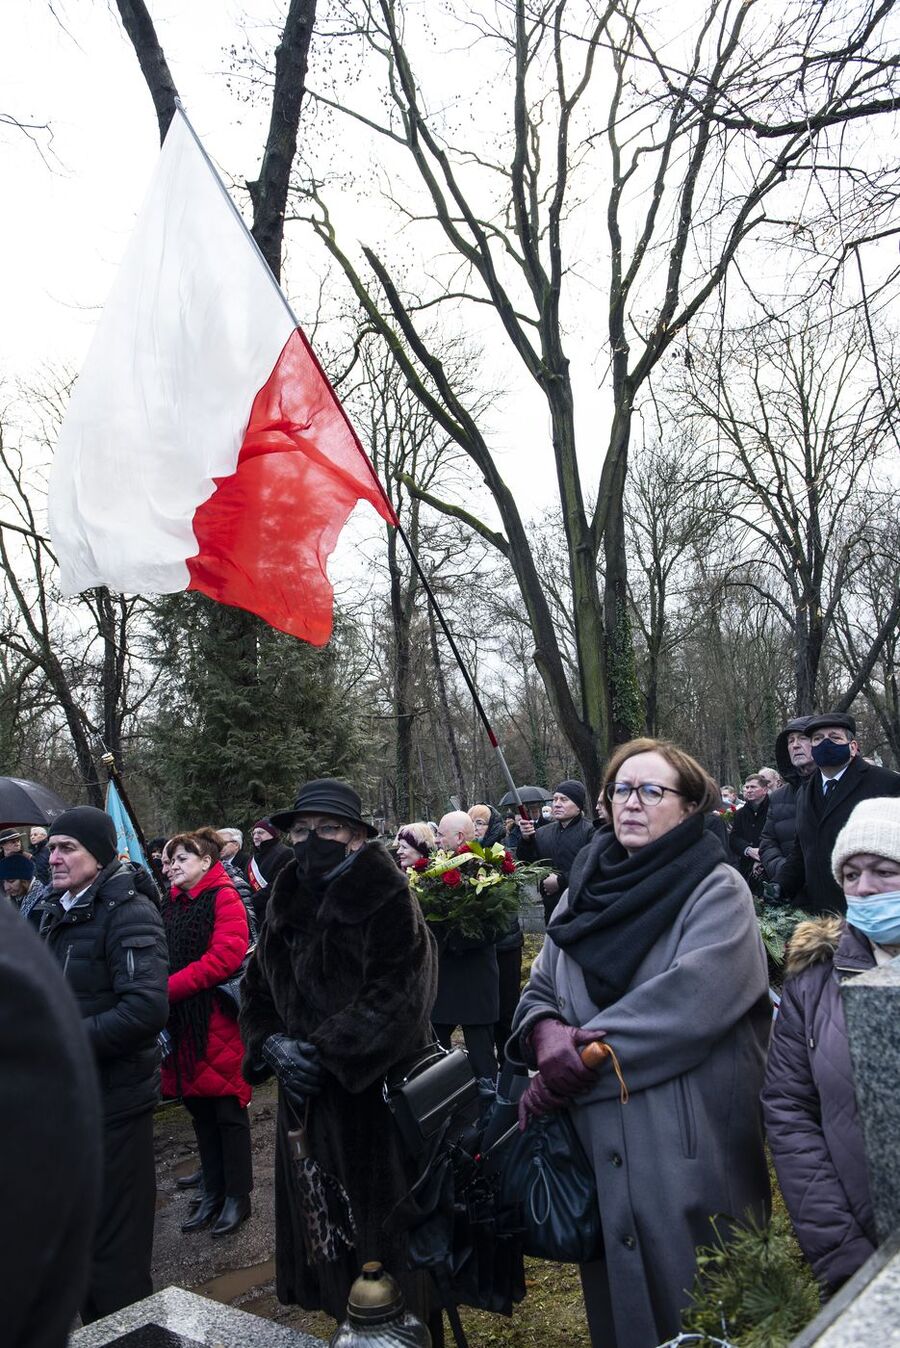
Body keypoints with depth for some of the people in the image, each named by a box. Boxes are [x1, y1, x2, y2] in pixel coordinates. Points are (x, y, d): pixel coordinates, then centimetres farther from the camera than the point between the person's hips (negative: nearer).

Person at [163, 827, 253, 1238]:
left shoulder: (224, 897, -10)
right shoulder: (172, 904, 13)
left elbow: (225, 957, -20)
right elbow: (162, 957, 15)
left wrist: (168, 987, -21)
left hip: (218, 1020, -7)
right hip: (181, 1021, 7)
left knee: (228, 1110, 3)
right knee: (200, 1111, 15)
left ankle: (237, 1196, 16)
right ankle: (212, 1192, 27)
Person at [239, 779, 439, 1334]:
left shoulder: (389, 899, -12)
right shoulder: (286, 903, 9)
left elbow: (398, 997, -20)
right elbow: (257, 992, 10)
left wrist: (324, 1052, -20)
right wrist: (275, 1046, -9)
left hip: (378, 1097, -6)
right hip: (306, 1099, 6)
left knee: (388, 1239, 6)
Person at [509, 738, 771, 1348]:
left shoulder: (718, 892, -10)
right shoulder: (584, 893, 7)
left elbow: (690, 1001, -24)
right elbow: (538, 992, 8)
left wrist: (576, 1053, -20)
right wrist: (546, 1034, -16)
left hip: (690, 1154, -5)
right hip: (599, 1155, 5)